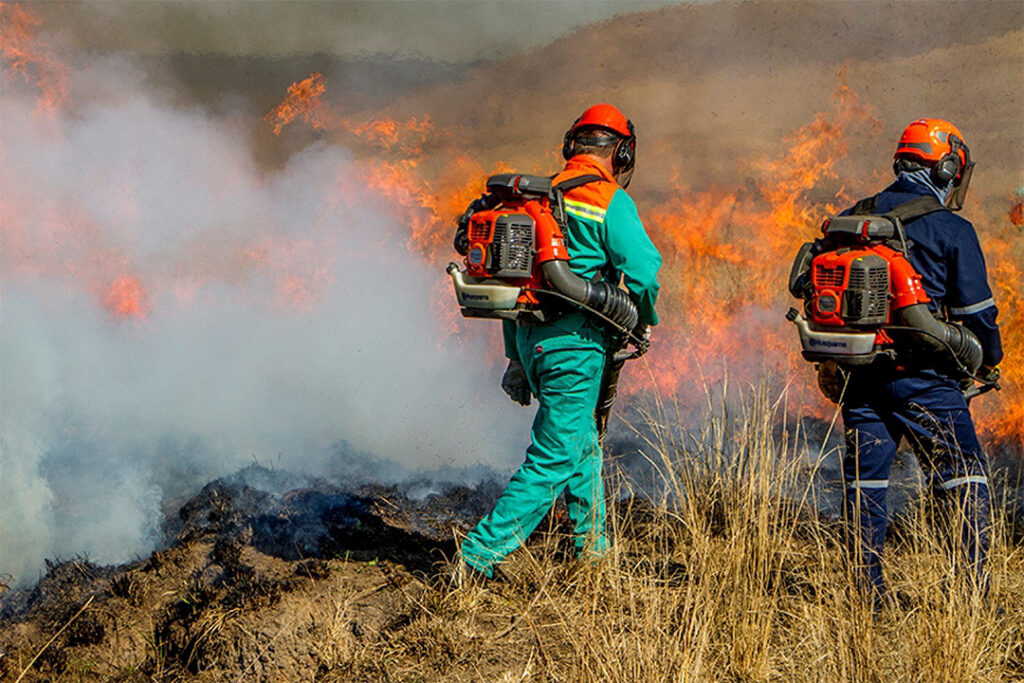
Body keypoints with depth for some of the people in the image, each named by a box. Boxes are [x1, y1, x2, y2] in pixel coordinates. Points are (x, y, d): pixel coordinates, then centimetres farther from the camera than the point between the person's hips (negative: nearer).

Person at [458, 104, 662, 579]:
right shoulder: (611, 202, -8)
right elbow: (643, 270, -18)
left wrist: (517, 357, 21)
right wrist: (644, 322, 3)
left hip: (530, 337, 8)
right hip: (573, 342, -8)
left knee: (581, 446, 22)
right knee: (553, 459, -4)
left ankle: (594, 551, 30)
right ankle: (482, 553, -7)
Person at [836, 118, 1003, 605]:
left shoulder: (849, 221, 11)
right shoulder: (952, 230, -4)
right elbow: (976, 309, -2)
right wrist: (989, 361, 16)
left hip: (860, 374, 5)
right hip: (919, 375, -5)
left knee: (865, 479, 11)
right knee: (964, 477, 1)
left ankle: (868, 594, 12)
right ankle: (972, 587, -7)